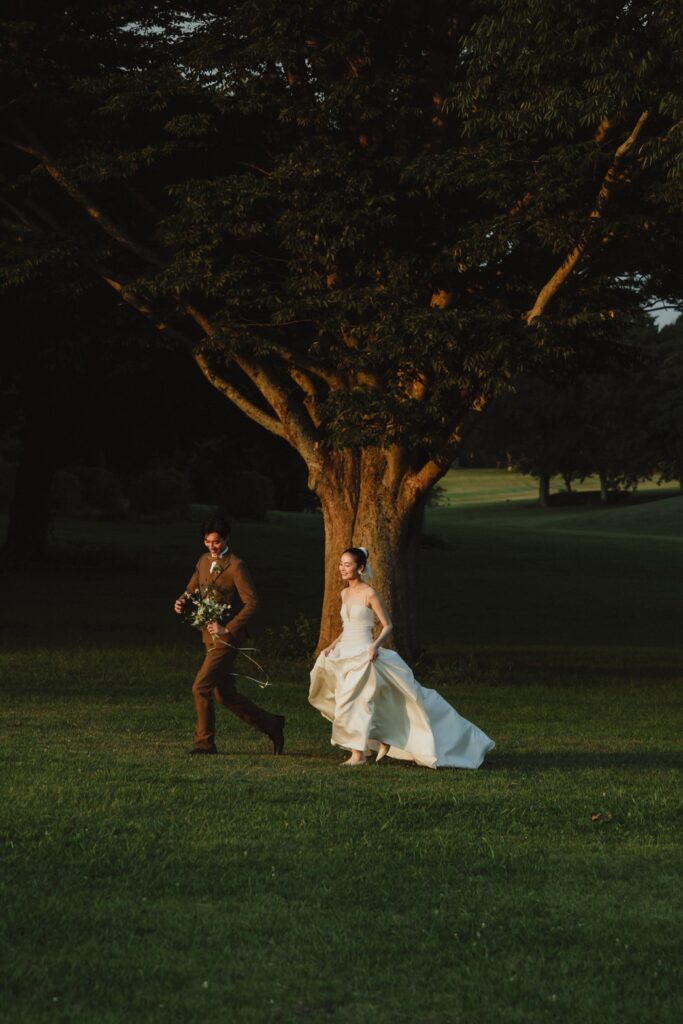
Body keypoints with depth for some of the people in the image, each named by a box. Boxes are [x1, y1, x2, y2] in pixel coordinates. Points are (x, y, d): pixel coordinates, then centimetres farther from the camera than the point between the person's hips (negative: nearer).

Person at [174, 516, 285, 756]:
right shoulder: (204, 561, 11)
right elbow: (192, 589, 21)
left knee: (201, 687, -13)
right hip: (211, 636, 8)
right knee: (224, 695, 12)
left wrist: (228, 629, -21)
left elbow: (252, 603, -16)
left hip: (227, 637, -8)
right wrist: (183, 600, -3)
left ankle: (204, 743, -1)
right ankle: (271, 725, 26)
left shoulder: (236, 566, -12)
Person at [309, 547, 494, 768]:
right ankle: (383, 741, 23)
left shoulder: (369, 594, -11)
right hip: (345, 654, 8)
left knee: (354, 702, -11)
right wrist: (333, 644, 10)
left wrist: (376, 644, -24)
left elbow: (387, 626, -8)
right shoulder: (345, 594, 11)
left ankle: (358, 754, -4)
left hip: (363, 656, -8)